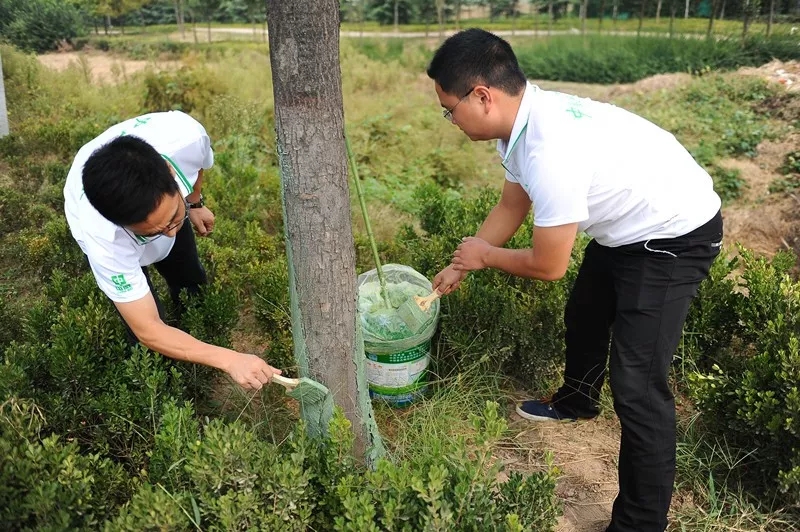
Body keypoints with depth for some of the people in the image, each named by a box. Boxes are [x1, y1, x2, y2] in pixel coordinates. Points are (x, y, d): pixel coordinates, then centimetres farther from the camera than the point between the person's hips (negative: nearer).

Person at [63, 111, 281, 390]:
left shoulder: (186, 135, -45)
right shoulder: (104, 239, -50)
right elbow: (148, 332, -41)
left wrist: (195, 204, 2)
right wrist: (229, 359, -50)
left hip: (159, 202, 3)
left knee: (193, 286, 21)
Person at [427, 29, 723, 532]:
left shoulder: (551, 150, -37)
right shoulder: (525, 119, -7)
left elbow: (549, 265, -24)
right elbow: (511, 208, 9)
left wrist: (484, 255, -6)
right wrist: (459, 268, 11)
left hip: (674, 235, -10)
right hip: (626, 224, 10)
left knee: (637, 383, -13)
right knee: (583, 317, 29)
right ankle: (577, 400, 57)